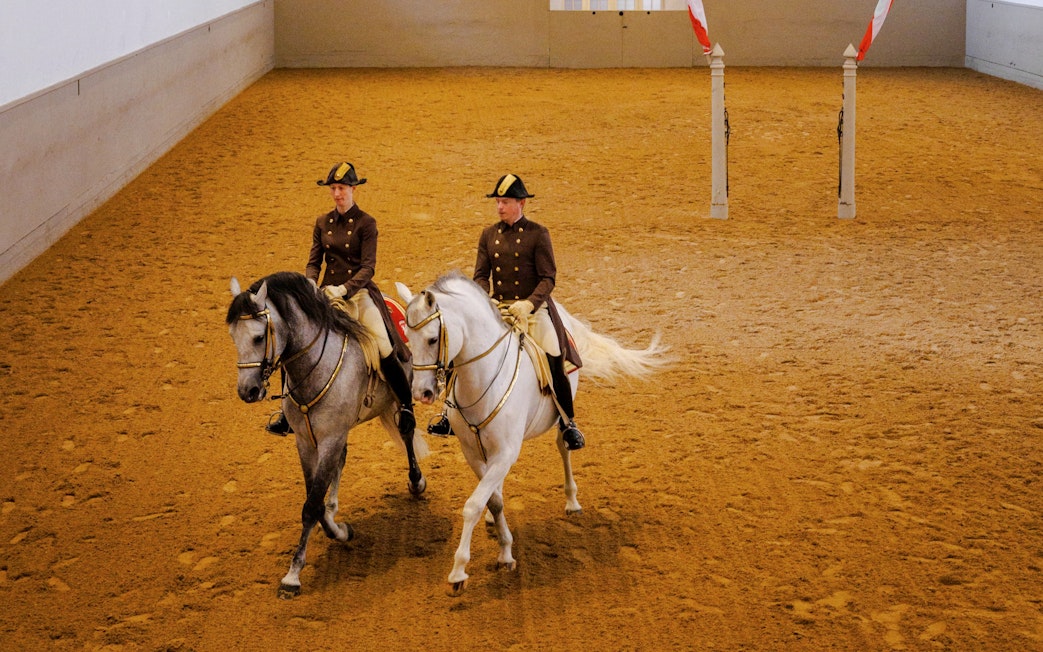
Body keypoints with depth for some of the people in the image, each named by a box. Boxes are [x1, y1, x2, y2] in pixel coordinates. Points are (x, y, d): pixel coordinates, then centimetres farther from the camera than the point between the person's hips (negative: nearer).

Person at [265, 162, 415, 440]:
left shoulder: (366, 223, -3)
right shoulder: (322, 223, 10)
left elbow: (368, 267, -10)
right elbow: (314, 262, 9)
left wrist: (344, 289, -24)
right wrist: (310, 285, -12)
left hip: (360, 292, -4)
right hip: (328, 294, 4)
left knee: (385, 350, -19)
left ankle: (406, 406, -1)